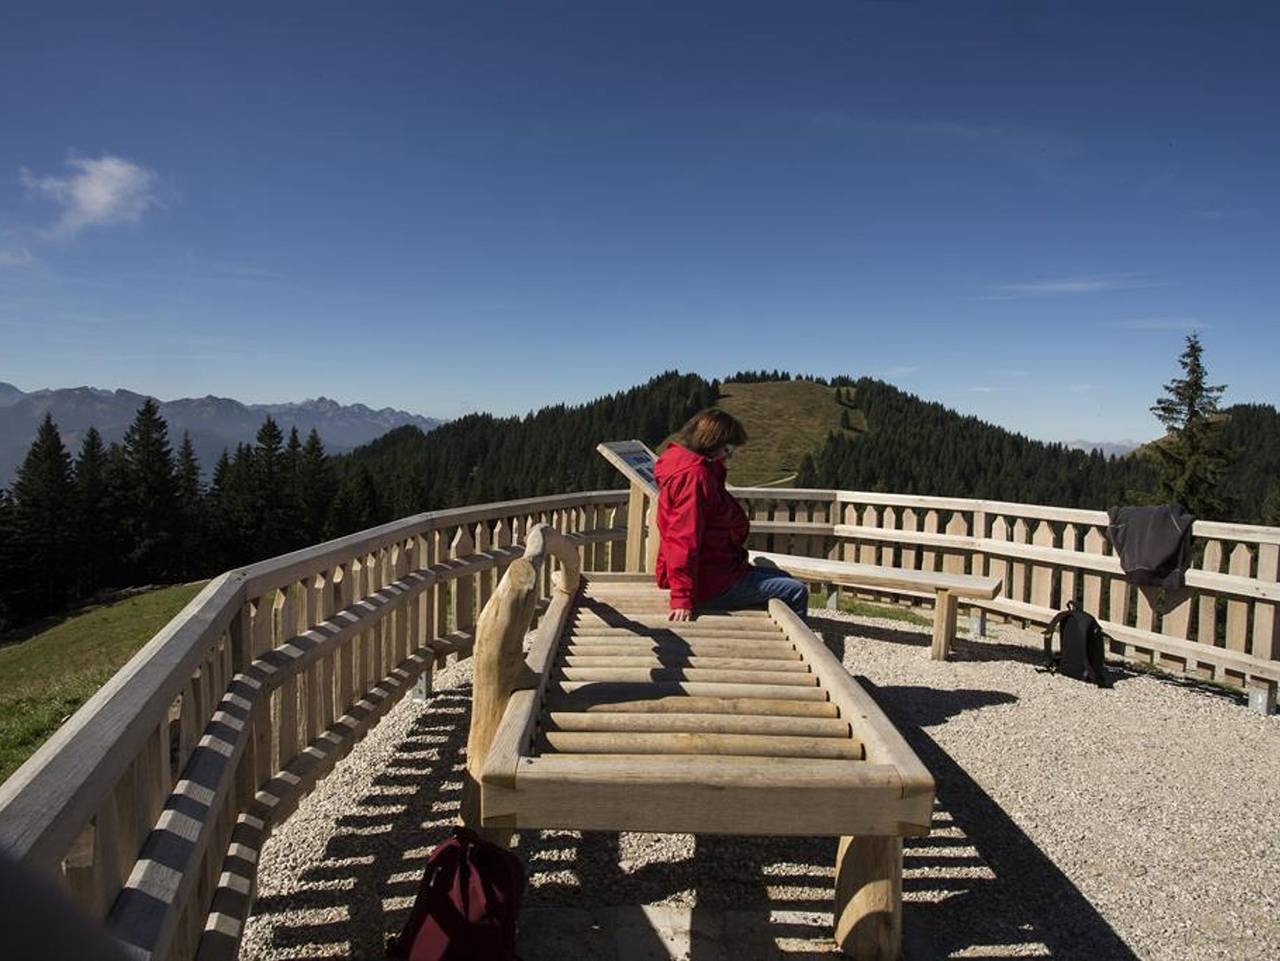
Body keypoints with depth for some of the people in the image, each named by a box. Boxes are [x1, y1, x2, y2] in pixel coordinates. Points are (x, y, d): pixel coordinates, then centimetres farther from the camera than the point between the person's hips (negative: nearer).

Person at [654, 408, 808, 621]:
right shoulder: (693, 476, -21)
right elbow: (684, 540, -27)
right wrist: (683, 599, -30)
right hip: (711, 584, -11)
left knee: (784, 578, 22)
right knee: (796, 592, -9)